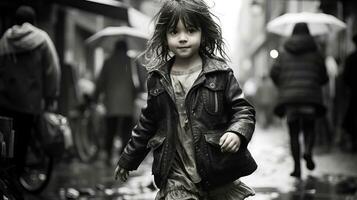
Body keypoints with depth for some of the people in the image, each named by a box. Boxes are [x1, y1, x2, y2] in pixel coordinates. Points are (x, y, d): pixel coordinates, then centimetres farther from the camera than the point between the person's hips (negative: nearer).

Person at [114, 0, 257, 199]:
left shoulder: (220, 74, -2)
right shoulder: (157, 79, 6)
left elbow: (243, 109, 0)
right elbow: (148, 123, 17)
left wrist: (237, 132, -22)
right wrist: (128, 160, 23)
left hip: (219, 176, -1)